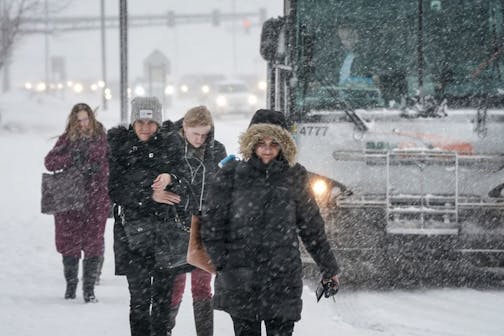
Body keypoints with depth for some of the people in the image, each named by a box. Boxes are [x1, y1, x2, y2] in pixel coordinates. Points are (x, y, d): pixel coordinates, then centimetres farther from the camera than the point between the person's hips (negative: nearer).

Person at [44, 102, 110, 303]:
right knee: (69, 243, 3)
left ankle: (89, 289, 4)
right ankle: (70, 286, 18)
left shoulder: (101, 139, 5)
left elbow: (108, 164, 7)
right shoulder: (66, 140, 5)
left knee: (93, 245, -2)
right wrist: (71, 158, -17)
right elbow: (50, 162, -4)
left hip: (96, 200, -1)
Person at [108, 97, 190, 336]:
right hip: (132, 228, -2)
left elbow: (183, 190, 5)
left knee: (163, 294, 3)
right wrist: (149, 195, -12)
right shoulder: (118, 144, 2)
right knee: (139, 294, -8)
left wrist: (170, 179, -16)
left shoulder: (169, 145, 8)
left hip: (166, 225, 2)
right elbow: (114, 188, -4)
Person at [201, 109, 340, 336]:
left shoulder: (294, 177, 7)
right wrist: (223, 264, -10)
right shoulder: (231, 176, 2)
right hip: (240, 282, 0)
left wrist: (329, 267, 19)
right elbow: (212, 224, 1)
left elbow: (312, 226, 15)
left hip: (283, 280, 1)